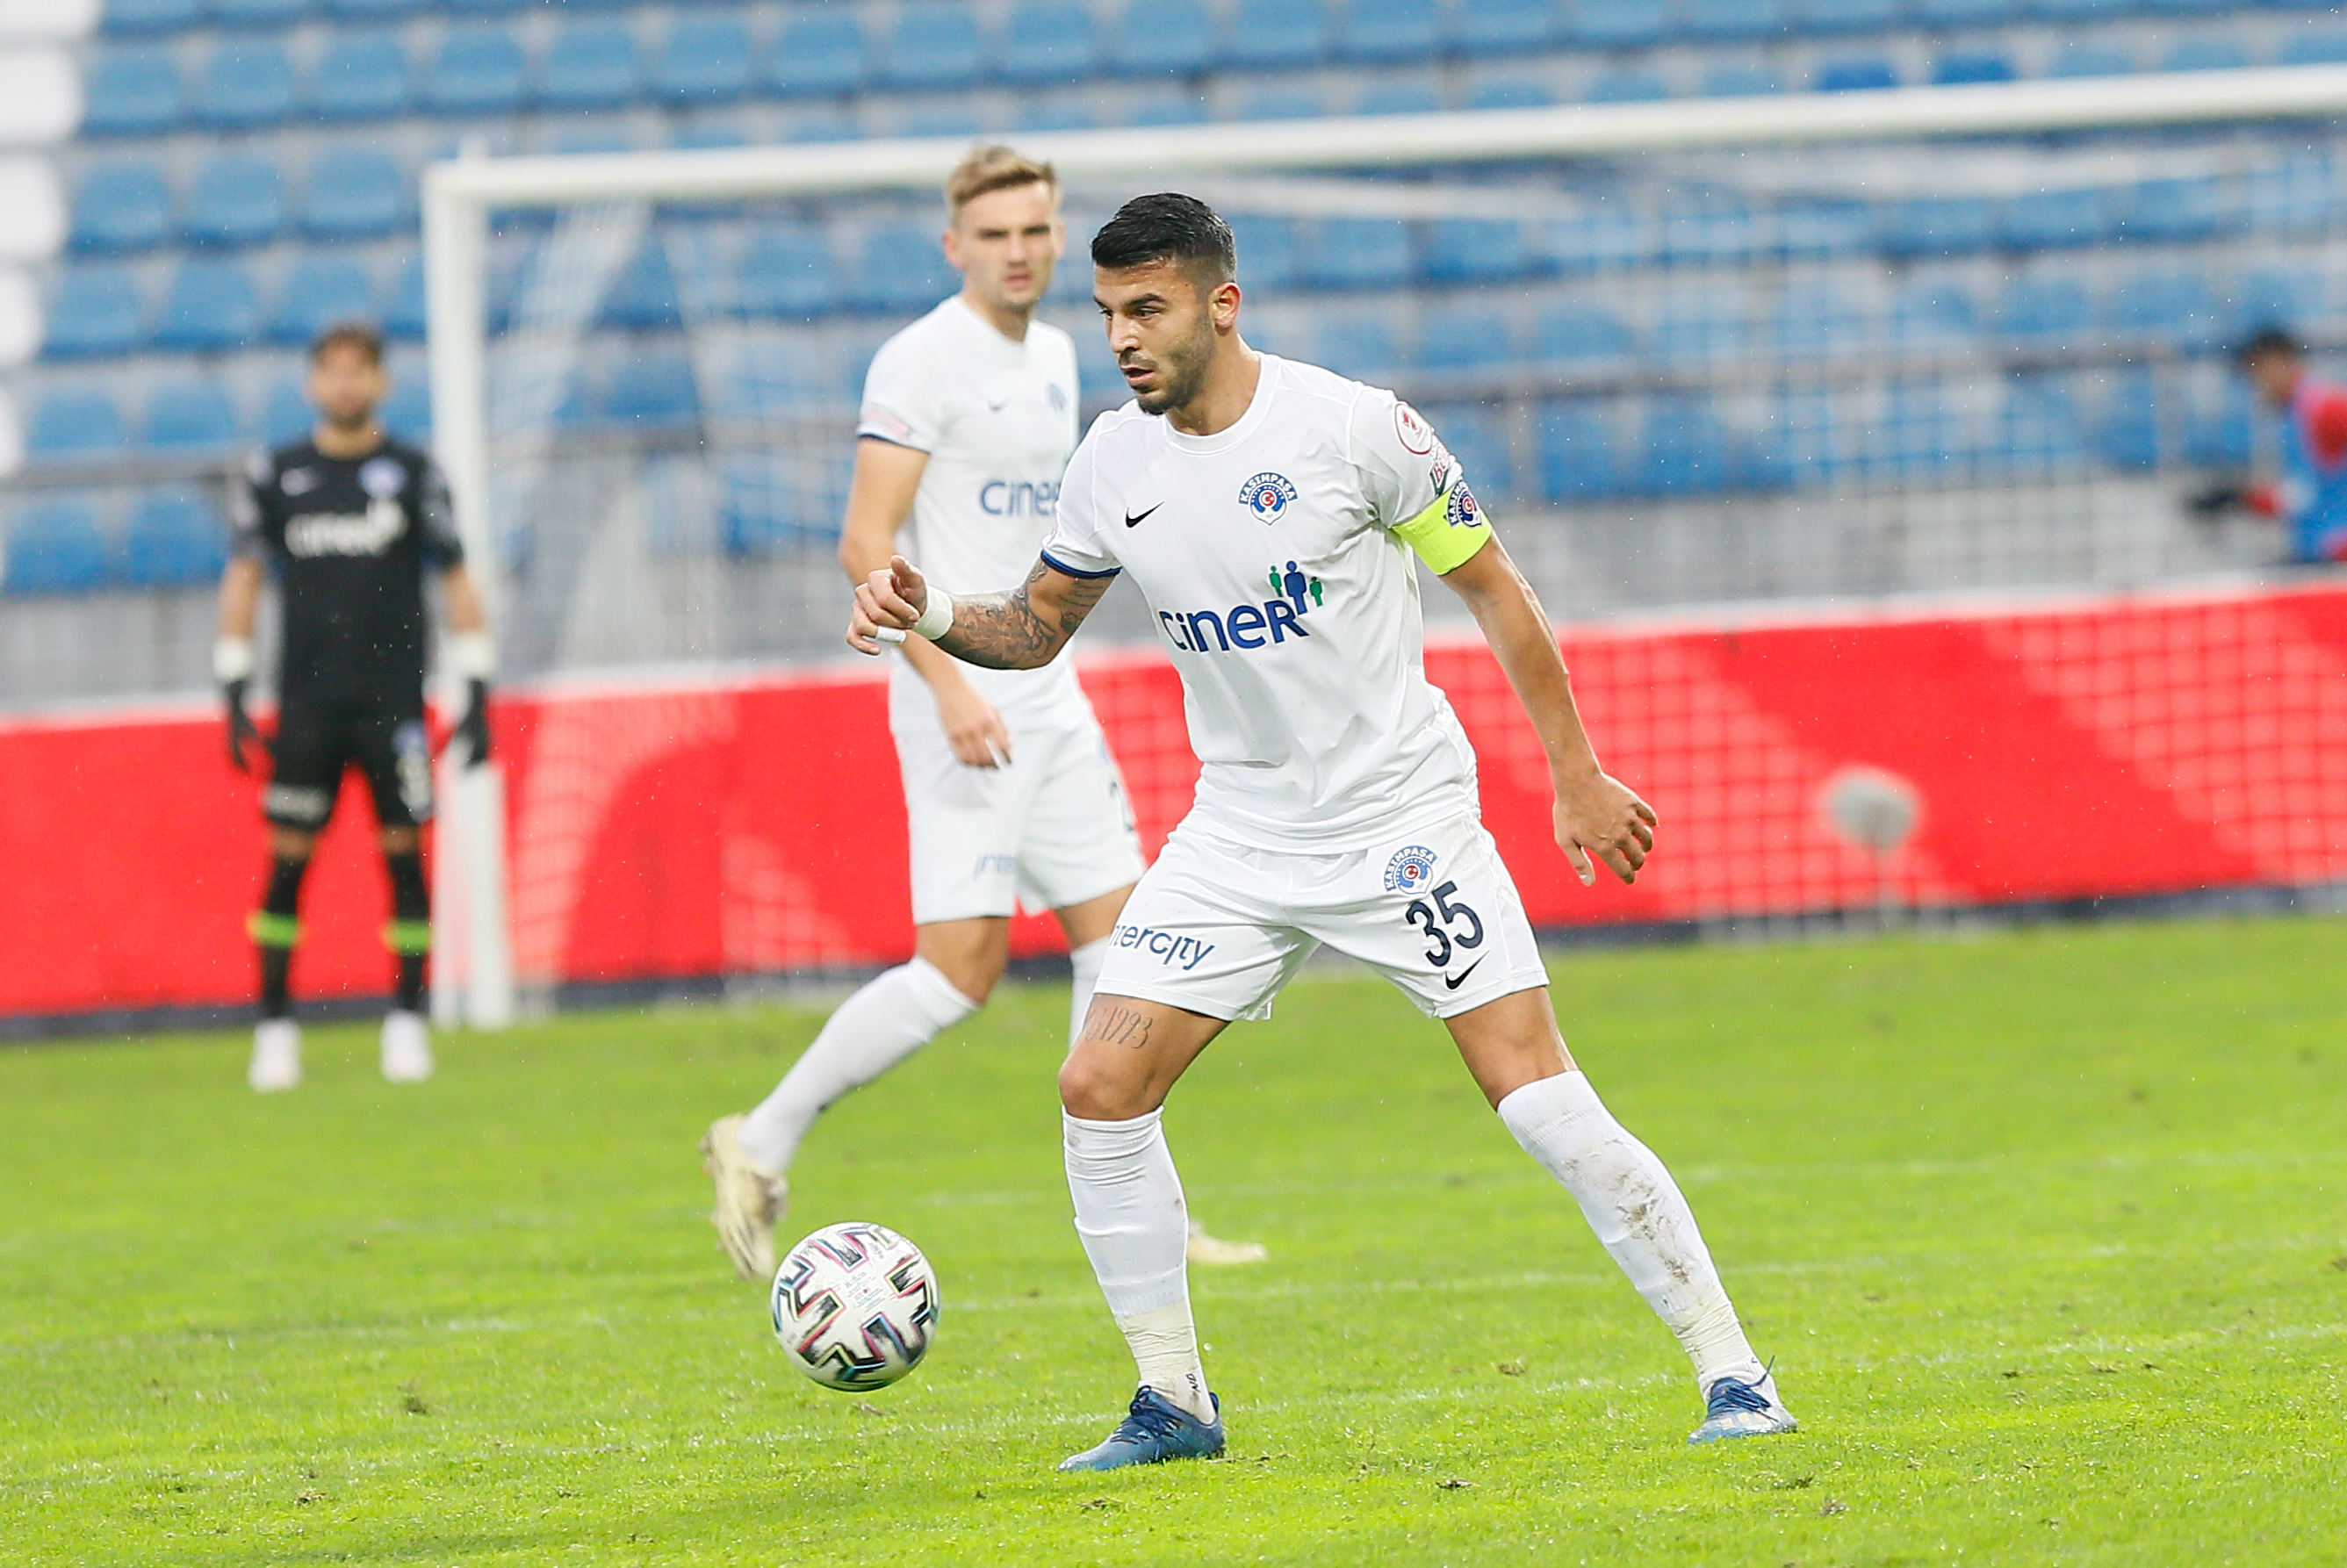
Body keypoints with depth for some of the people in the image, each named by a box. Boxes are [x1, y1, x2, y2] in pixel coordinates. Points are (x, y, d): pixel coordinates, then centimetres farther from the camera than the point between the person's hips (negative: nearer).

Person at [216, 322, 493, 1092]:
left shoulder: (413, 474, 4)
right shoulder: (273, 475, 7)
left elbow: (457, 584, 6)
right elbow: (243, 580, 9)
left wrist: (477, 699, 1)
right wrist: (234, 697, 2)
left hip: (393, 701, -1)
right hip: (306, 702, 1)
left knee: (403, 854, -4)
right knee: (286, 861, -3)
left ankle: (407, 1021, 3)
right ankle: (276, 1028, 2)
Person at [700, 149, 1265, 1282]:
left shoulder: (1053, 356, 15)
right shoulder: (923, 361, -11)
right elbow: (865, 544, -17)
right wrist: (950, 686, -24)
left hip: (1046, 697, 8)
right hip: (963, 702, -8)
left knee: (1116, 935, 5)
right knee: (964, 961, -13)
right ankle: (762, 1146, -2)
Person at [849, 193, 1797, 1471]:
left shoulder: (1351, 428, -13)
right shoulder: (1113, 467, 1)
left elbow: (1491, 587, -4)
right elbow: (1038, 627, 15)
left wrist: (1577, 775, -2)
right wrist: (934, 614, -7)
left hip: (1404, 815, -5)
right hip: (1240, 829, 5)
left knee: (1536, 1094, -13)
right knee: (1100, 1087, -8)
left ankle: (1731, 1374, -4)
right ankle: (1172, 1403, 6)